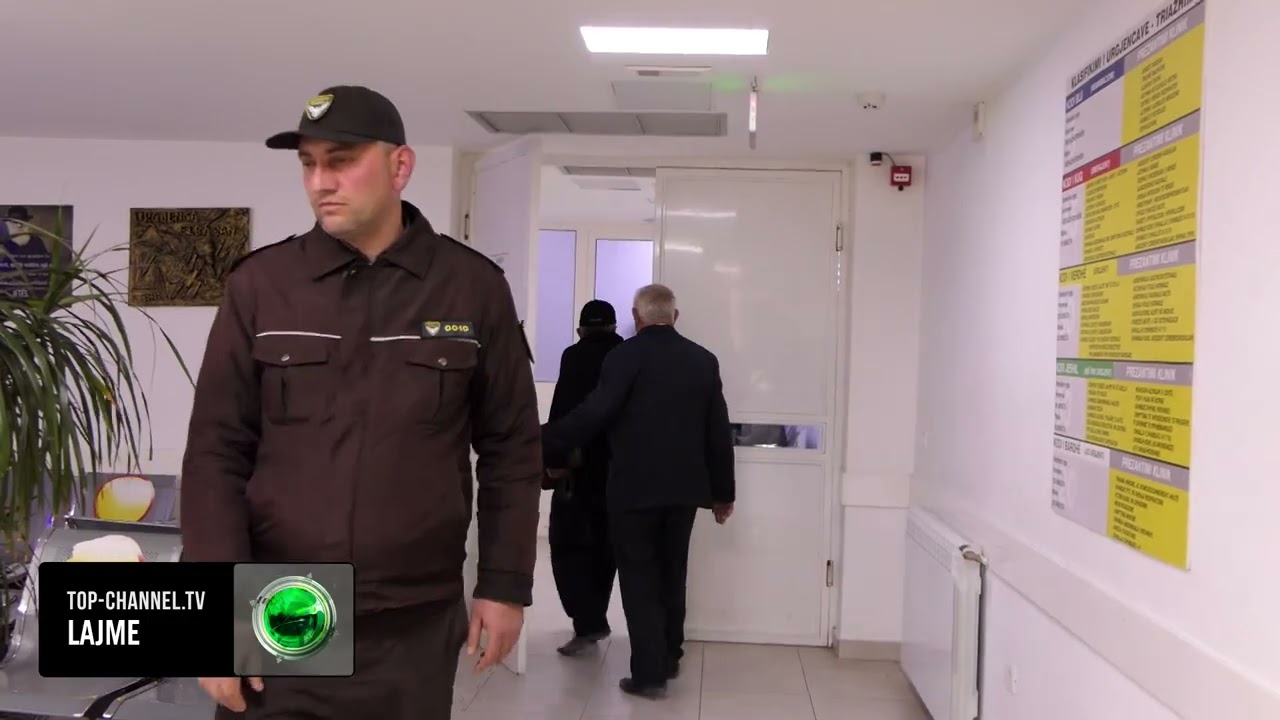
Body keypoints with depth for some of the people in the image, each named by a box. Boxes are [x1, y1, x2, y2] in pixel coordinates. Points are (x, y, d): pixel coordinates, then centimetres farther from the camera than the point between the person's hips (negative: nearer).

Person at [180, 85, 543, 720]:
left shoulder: (474, 288, -1)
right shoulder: (260, 285, 0)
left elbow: (510, 450, 3)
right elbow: (217, 454, 0)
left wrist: (505, 586, 1)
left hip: (414, 630, 0)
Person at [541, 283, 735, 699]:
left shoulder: (626, 354, -10)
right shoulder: (704, 360, 6)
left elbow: (594, 413, -18)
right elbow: (719, 432, 7)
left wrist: (543, 444, -11)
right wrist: (723, 491, 15)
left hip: (634, 488, -5)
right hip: (684, 487, 5)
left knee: (639, 579, 4)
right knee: (672, 575, 18)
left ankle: (648, 673, 4)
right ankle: (669, 659, 29)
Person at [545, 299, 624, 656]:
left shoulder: (576, 356, -7)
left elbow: (562, 410, -13)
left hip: (582, 463, -5)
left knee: (569, 543, 4)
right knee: (604, 545, 15)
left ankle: (588, 622, -6)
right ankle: (593, 619, 21)